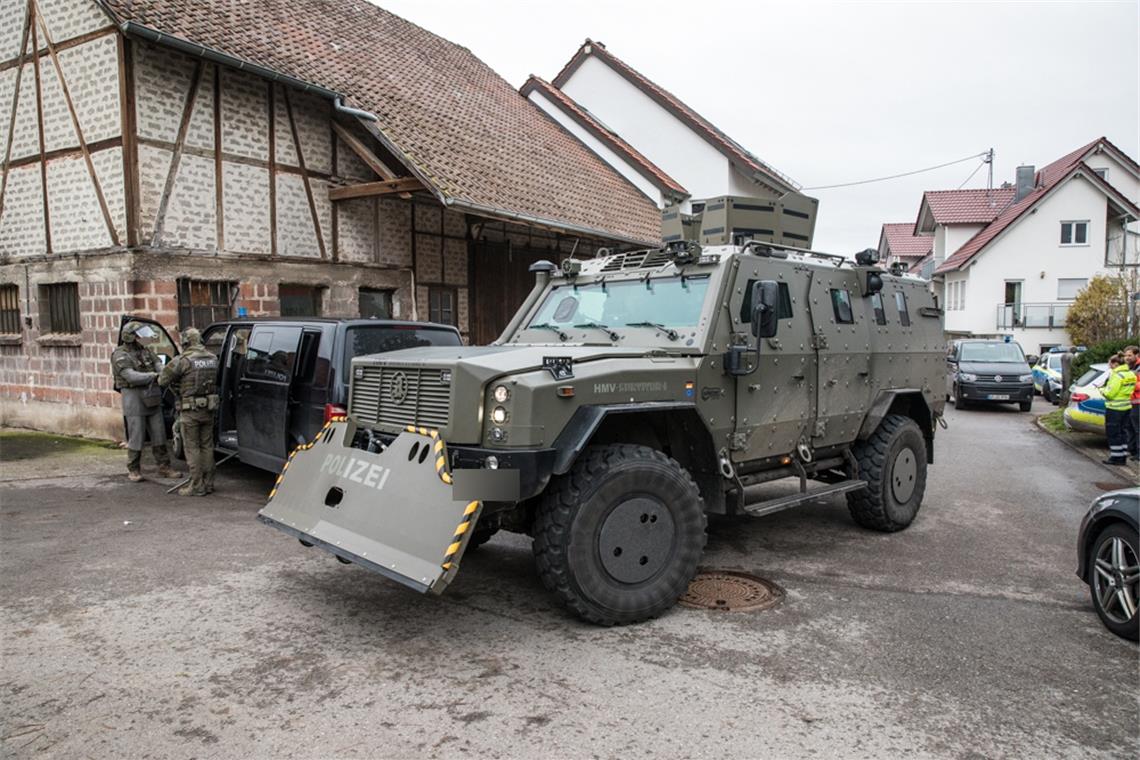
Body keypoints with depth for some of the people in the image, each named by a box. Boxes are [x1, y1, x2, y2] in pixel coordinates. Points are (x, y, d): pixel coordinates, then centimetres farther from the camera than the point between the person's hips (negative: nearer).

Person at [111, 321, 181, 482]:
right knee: (136, 436, -1)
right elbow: (131, 376, -20)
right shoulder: (120, 355, -8)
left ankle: (164, 467, 16)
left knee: (159, 434, 8)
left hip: (152, 398, 6)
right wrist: (153, 375, -28)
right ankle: (133, 470, 13)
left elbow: (159, 365, 2)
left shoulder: (146, 351, 11)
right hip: (134, 398, -6)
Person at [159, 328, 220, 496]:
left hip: (190, 411, -6)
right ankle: (208, 483, 18)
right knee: (207, 446, 13)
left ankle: (197, 486, 5)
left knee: (192, 448, 3)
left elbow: (163, 380, -9)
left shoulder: (183, 360, -12)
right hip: (209, 408, 6)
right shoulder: (213, 359, 6)